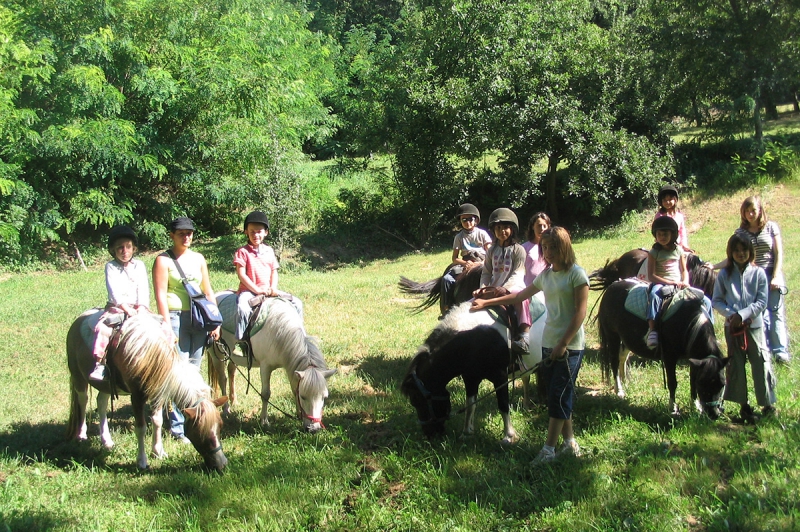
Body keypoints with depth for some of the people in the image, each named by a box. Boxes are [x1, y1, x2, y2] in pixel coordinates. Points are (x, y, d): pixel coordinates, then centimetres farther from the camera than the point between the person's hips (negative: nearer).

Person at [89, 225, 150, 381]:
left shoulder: (139, 265, 8)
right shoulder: (111, 267, 2)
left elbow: (144, 289, 1)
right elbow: (114, 291, -9)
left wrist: (141, 309, -15)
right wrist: (127, 309, -20)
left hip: (138, 308, 2)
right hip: (117, 308, -1)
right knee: (102, 328, -28)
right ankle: (99, 364, -26)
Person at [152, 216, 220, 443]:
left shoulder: (198, 259, 14)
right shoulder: (163, 260, -2)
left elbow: (208, 292, 15)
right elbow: (160, 296, -9)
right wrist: (168, 327, -16)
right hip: (176, 318, -5)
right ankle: (178, 426, -2)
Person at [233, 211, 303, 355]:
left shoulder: (269, 251, 14)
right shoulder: (242, 252, -1)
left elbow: (274, 272, 13)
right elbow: (241, 274, -9)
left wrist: (273, 288, -6)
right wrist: (257, 290, -16)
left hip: (268, 291, 5)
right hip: (248, 290, -5)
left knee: (297, 303, -5)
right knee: (243, 308, -39)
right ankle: (240, 341, -30)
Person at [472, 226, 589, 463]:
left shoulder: (576, 274, -10)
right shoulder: (545, 275, 11)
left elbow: (580, 312, -13)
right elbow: (520, 296, 22)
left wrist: (563, 344, -16)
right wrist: (487, 303, 21)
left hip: (570, 346, -7)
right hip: (548, 344, 7)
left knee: (559, 397, -6)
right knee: (557, 397, 9)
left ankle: (548, 449, -4)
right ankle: (570, 443, 19)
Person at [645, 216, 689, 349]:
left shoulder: (678, 250, 10)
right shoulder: (654, 253, -1)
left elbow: (684, 270, 16)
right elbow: (650, 276, -9)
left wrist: (685, 282, -7)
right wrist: (670, 282, -17)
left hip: (678, 285, 4)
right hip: (660, 284, -4)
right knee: (654, 294, -39)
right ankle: (652, 330, -48)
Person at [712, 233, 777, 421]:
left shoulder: (758, 273, -1)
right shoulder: (724, 274, 3)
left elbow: (762, 302, -4)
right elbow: (716, 300, 3)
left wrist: (743, 314, -15)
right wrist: (731, 314, -13)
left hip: (754, 325, -2)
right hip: (732, 326, 2)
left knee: (761, 364, -3)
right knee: (736, 366, 6)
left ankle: (767, 403, 7)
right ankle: (743, 404, 17)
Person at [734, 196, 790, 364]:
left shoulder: (771, 227, 1)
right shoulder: (741, 232, 4)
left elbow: (779, 253, 0)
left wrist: (776, 277, -8)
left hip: (771, 276, -1)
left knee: (776, 312, 0)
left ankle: (780, 350, 3)